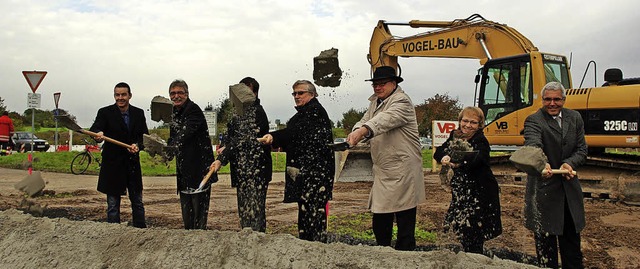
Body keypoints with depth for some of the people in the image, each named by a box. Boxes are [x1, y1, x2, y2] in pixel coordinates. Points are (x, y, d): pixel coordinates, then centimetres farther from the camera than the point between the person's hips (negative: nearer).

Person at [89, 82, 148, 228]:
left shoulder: (139, 113, 4)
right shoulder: (105, 112, -5)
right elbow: (94, 129, -20)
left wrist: (138, 145, -18)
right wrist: (98, 134, -44)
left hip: (133, 164, 3)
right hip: (113, 165, -3)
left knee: (137, 203, 14)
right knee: (113, 205, 5)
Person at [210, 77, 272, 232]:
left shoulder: (257, 112, -12)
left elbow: (245, 139, -19)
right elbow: (231, 135, 26)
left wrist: (221, 159, -20)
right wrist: (226, 147, 4)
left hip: (256, 169, -9)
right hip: (241, 170, 9)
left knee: (255, 210, -8)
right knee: (243, 210, 14)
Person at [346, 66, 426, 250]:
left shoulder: (401, 101, -10)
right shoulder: (376, 102, 17)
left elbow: (386, 119, -29)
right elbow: (366, 120, 6)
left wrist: (362, 131, -45)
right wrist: (356, 132, -18)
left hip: (402, 171, -8)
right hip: (382, 173, 8)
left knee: (405, 225, -1)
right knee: (380, 223, 14)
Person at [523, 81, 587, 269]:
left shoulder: (575, 118, 7)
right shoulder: (533, 120, -11)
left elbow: (582, 150, 5)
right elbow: (533, 145, -30)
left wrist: (569, 163, -16)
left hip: (569, 187, 5)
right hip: (543, 188, -5)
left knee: (572, 239, 17)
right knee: (545, 240, 4)